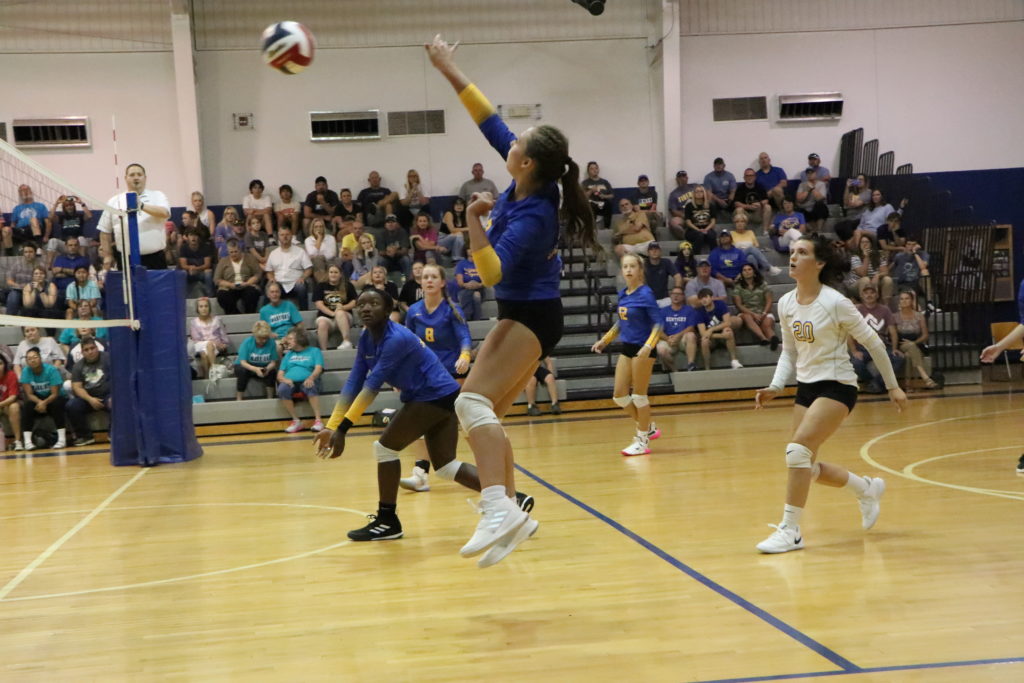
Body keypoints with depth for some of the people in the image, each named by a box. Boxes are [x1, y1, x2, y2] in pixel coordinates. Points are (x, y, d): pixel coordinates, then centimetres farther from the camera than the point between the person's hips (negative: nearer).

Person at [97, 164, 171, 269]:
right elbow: (105, 231, 13)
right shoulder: (114, 202, 10)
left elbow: (165, 213, -14)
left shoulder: (157, 196, 8)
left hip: (155, 260, -1)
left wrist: (142, 206, -28)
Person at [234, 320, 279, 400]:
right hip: (247, 367, -1)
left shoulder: (271, 343, -16)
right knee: (242, 371, -34)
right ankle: (239, 399, -22)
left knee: (272, 371, -29)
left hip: (262, 368, 1)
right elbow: (243, 362, -22)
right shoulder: (247, 342, -19)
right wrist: (255, 369, -41)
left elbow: (273, 362, -12)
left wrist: (267, 369, -37)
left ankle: (270, 399, -13)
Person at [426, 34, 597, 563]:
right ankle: (511, 513, 13)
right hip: (525, 315, 10)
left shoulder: (532, 216, -25)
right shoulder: (530, 185, -3)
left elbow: (491, 272, -31)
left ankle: (499, 510, -37)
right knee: (486, 416, 9)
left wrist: (473, 221, -35)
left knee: (473, 402, -25)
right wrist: (449, 71, 7)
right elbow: (490, 122, 5)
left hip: (528, 317, -10)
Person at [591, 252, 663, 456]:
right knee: (619, 396, 8)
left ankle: (643, 440, 12)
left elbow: (658, 323, -18)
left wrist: (648, 346, -31)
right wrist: (604, 340, 23)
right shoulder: (623, 294, 7)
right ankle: (649, 427, 26)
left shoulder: (645, 294, -14)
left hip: (643, 349, -7)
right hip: (627, 348, 8)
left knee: (639, 395, 0)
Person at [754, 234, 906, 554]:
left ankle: (790, 530, -13)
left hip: (837, 386, -7)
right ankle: (867, 488, 37)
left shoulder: (835, 303, -17)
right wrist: (774, 387, 0)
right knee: (806, 466, 10)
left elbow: (873, 342, -7)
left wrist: (892, 386, -1)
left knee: (798, 449, -23)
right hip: (806, 386, 7)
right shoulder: (786, 303, 1)